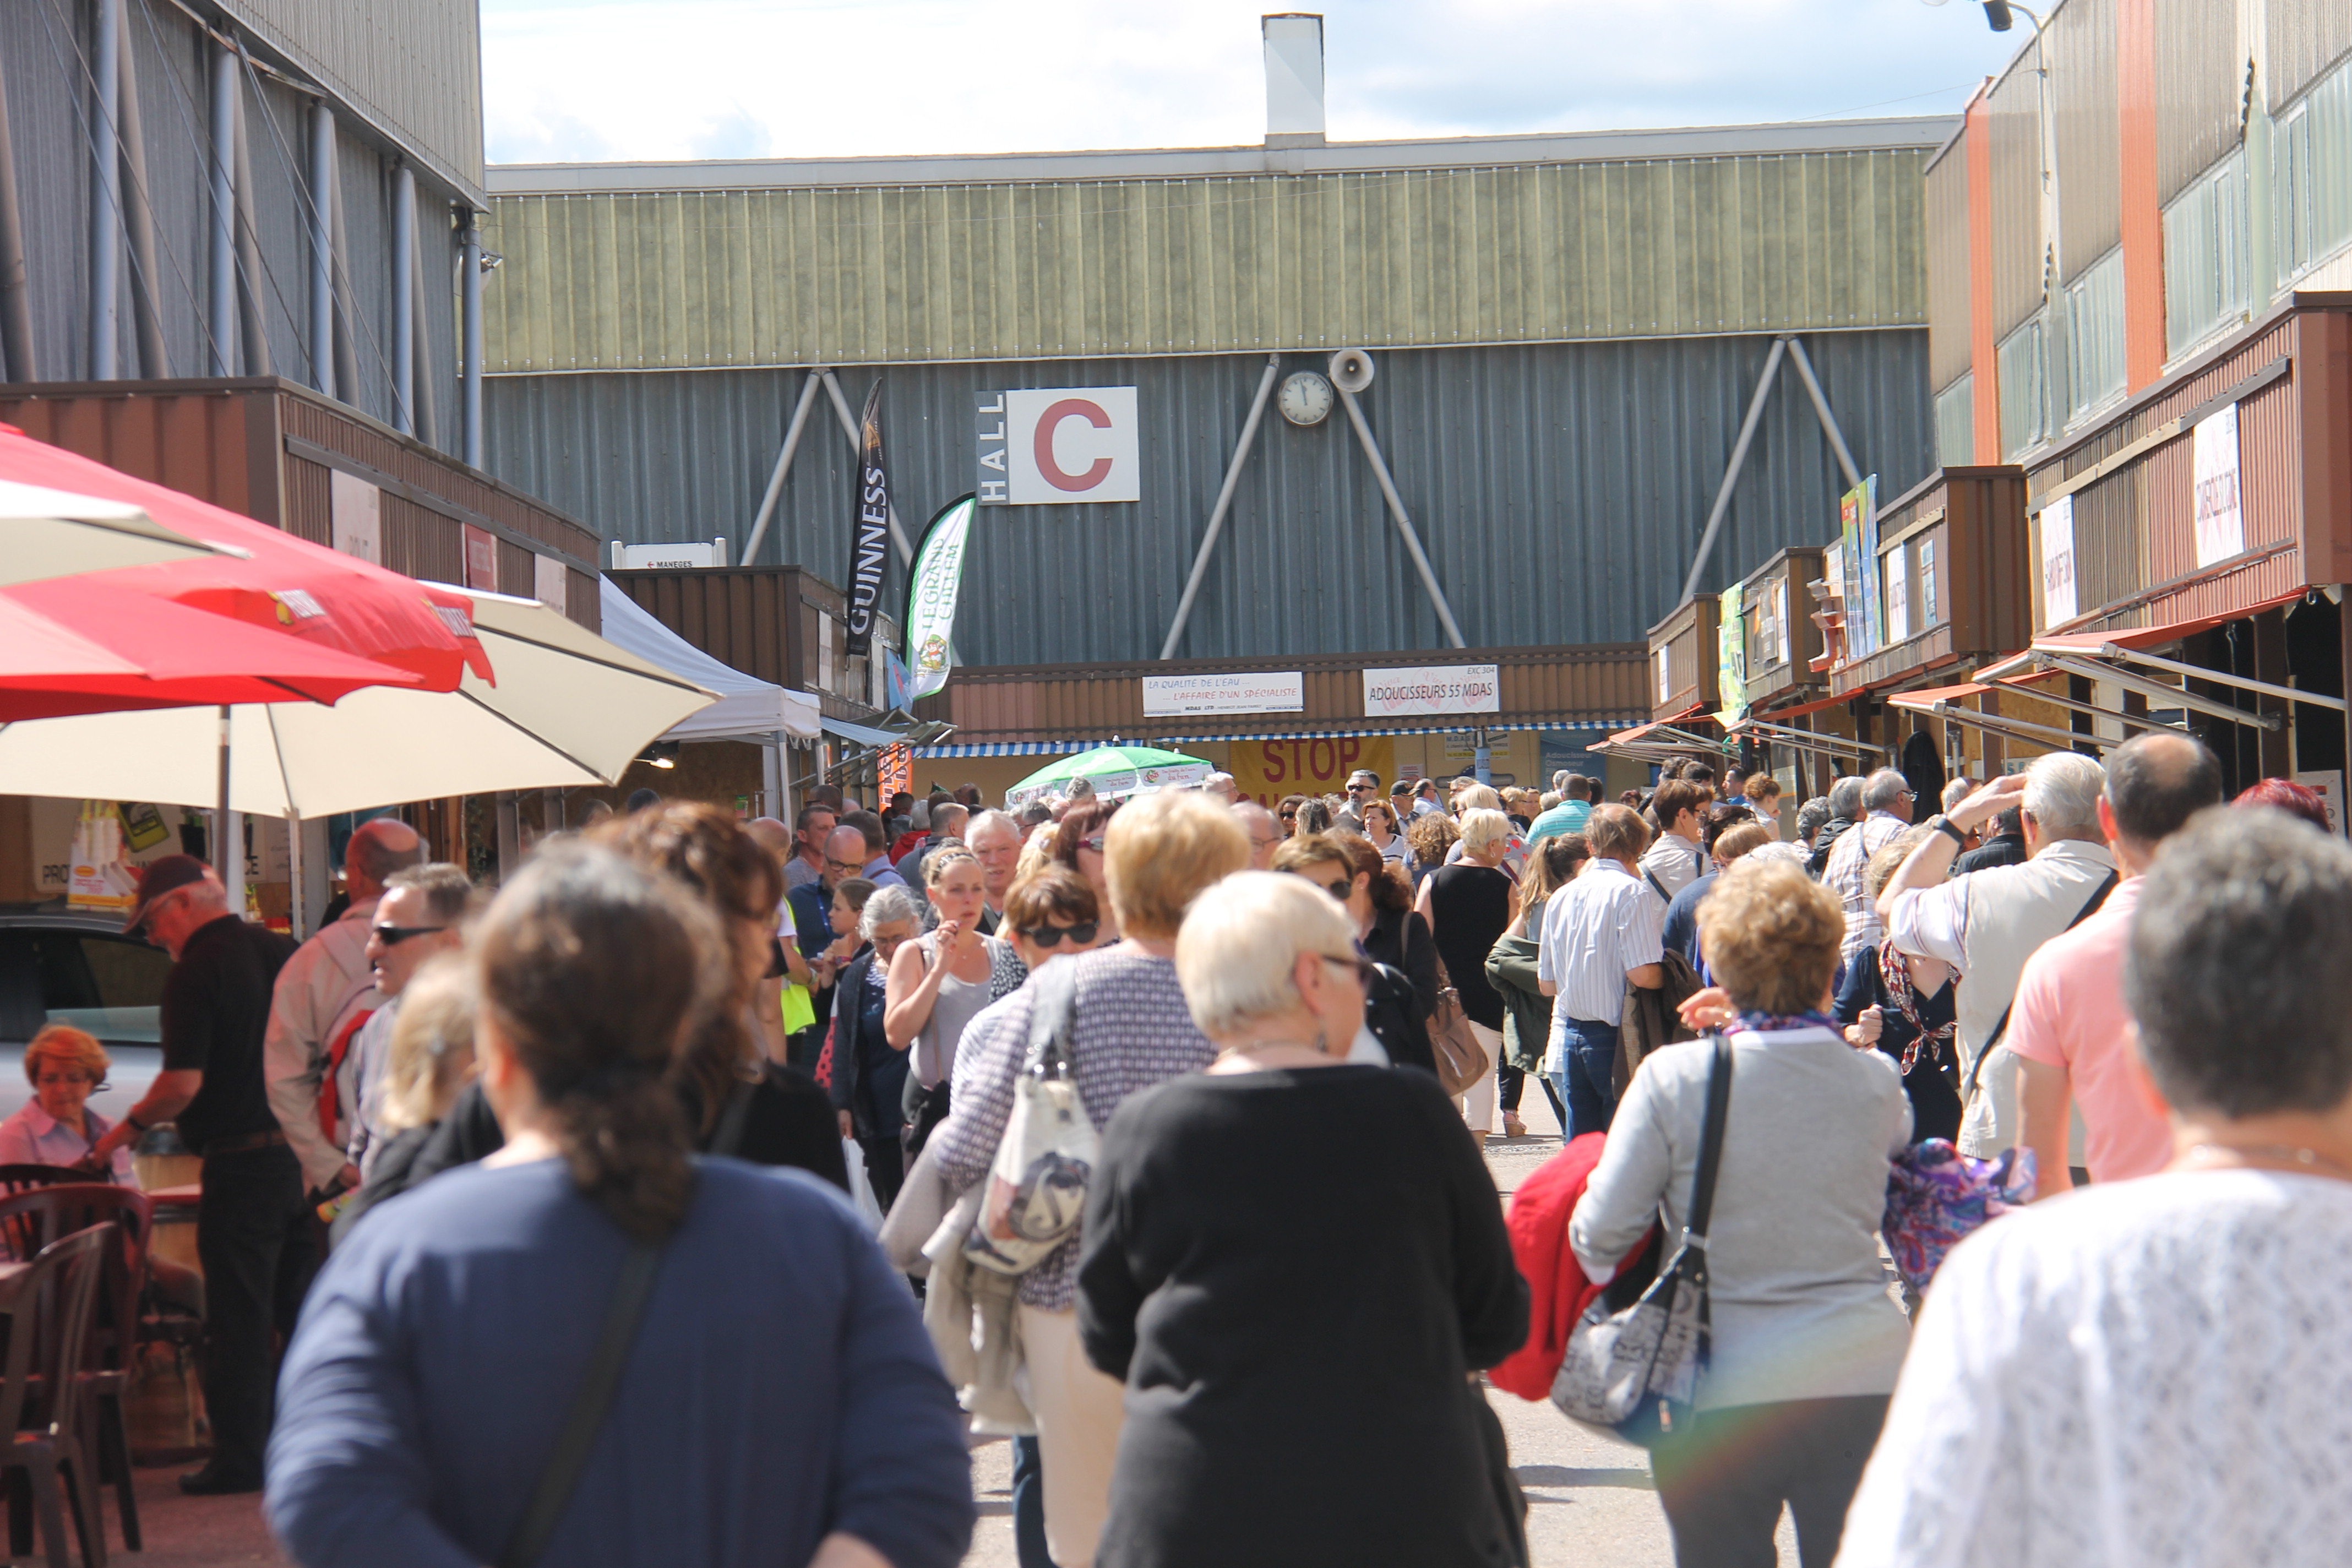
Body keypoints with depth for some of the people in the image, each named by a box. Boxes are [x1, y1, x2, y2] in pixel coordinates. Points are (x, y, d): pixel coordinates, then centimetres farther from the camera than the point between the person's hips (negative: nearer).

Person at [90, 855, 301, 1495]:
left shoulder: (194, 974, -13)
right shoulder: (282, 951, 9)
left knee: (239, 1315, -1)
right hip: (305, 1150, 7)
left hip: (242, 1161, -7)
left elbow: (182, 1084, -17)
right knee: (304, 1301, 14)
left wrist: (125, 1130, -2)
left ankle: (239, 1458, 3)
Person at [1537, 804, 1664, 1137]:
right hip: (1614, 1039, -6)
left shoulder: (1560, 897, 10)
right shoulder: (1632, 892, -9)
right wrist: (1670, 976, 1)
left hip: (1567, 1040, 6)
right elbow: (1642, 974, -18)